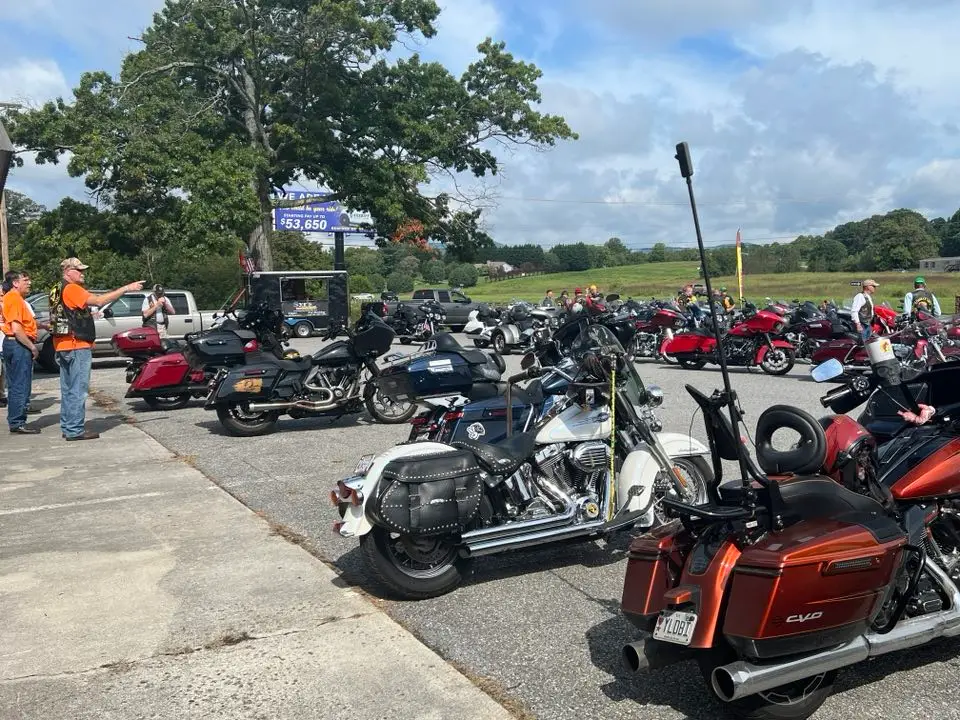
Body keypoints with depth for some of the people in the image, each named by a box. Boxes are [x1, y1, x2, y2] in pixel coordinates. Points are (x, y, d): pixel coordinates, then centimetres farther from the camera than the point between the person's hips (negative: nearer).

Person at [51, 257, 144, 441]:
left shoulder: (59, 290, 19)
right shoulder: (72, 289, -13)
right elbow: (99, 301, -24)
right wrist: (127, 288, -24)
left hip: (63, 347, 11)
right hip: (77, 346, -11)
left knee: (68, 389, 14)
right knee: (78, 389, -7)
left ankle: (67, 427, 20)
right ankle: (75, 430, -6)